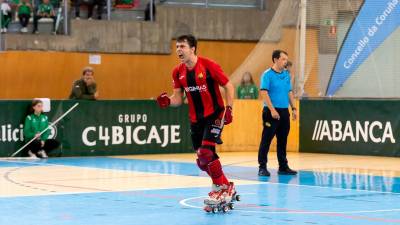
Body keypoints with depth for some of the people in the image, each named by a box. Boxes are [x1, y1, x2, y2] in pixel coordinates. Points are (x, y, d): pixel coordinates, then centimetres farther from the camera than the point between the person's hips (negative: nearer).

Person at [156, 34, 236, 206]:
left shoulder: (208, 66, -14)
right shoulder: (178, 72, 2)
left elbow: (228, 86, -7)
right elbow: (178, 98, 6)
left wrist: (228, 108, -16)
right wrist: (168, 101, -16)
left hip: (214, 115, -6)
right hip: (195, 119, 6)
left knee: (206, 152, -20)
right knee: (202, 161, 7)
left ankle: (220, 189, -2)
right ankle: (227, 187, 25)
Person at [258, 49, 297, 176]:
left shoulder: (287, 75, 12)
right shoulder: (267, 75, -8)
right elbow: (264, 93, -14)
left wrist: (293, 108, 12)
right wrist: (272, 109, -20)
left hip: (284, 111, 7)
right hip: (271, 112, -7)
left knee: (283, 140, 12)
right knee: (266, 140, -4)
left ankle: (283, 167, 19)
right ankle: (262, 167, 0)